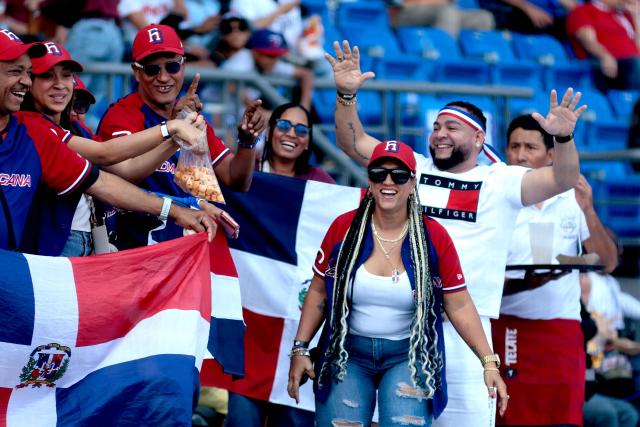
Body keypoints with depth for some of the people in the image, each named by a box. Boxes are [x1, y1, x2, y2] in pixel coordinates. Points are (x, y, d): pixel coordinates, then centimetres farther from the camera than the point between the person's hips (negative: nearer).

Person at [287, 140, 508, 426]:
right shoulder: (344, 228, -3)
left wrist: (488, 362, -9)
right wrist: (300, 348, 0)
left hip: (409, 356, -1)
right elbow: (319, 292, 6)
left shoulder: (435, 237, -6)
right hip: (347, 352, 1)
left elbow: (460, 307, -2)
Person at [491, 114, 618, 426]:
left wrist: (588, 210, -11)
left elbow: (608, 263, 1)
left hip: (562, 332, 2)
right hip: (508, 331, -2)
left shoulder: (572, 199, 6)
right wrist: (520, 284, -22)